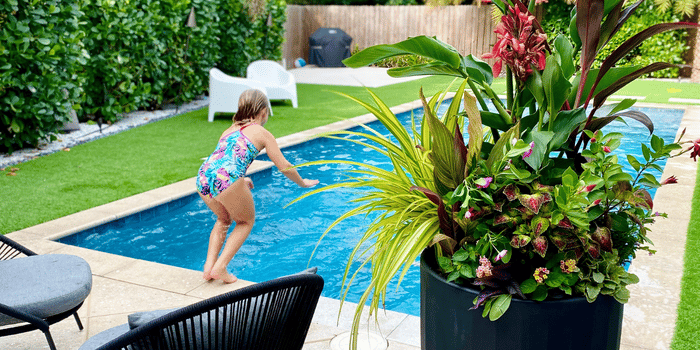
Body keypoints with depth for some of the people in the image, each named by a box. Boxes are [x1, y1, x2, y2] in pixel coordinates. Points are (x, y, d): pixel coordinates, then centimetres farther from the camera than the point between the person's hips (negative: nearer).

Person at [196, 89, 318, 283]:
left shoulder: (229, 130, 29)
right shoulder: (262, 134, 13)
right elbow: (284, 167, 16)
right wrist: (302, 183, 34)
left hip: (203, 178, 6)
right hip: (227, 179, -6)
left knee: (224, 220, 32)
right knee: (246, 221, 21)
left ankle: (209, 266, 21)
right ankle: (220, 267, 9)